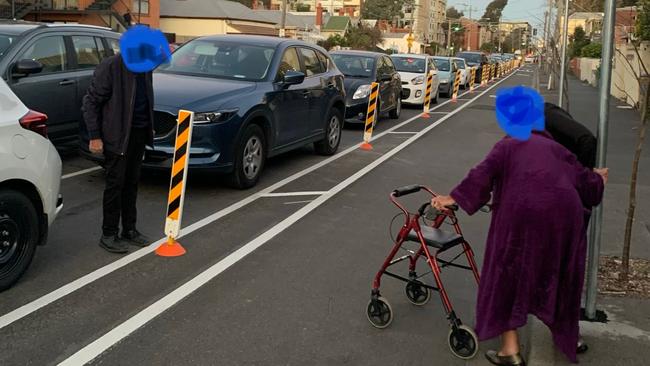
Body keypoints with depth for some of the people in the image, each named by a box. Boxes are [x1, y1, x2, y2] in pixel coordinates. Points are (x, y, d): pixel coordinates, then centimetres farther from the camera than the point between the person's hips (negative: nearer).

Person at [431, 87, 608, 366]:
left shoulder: (507, 146, 17)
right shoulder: (555, 148, 27)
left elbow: (482, 175, 0)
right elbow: (582, 178, 30)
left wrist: (454, 198, -1)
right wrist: (598, 180, 53)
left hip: (523, 212, -4)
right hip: (564, 212, 4)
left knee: (510, 277, 7)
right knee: (558, 275, 22)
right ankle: (567, 337, 38)